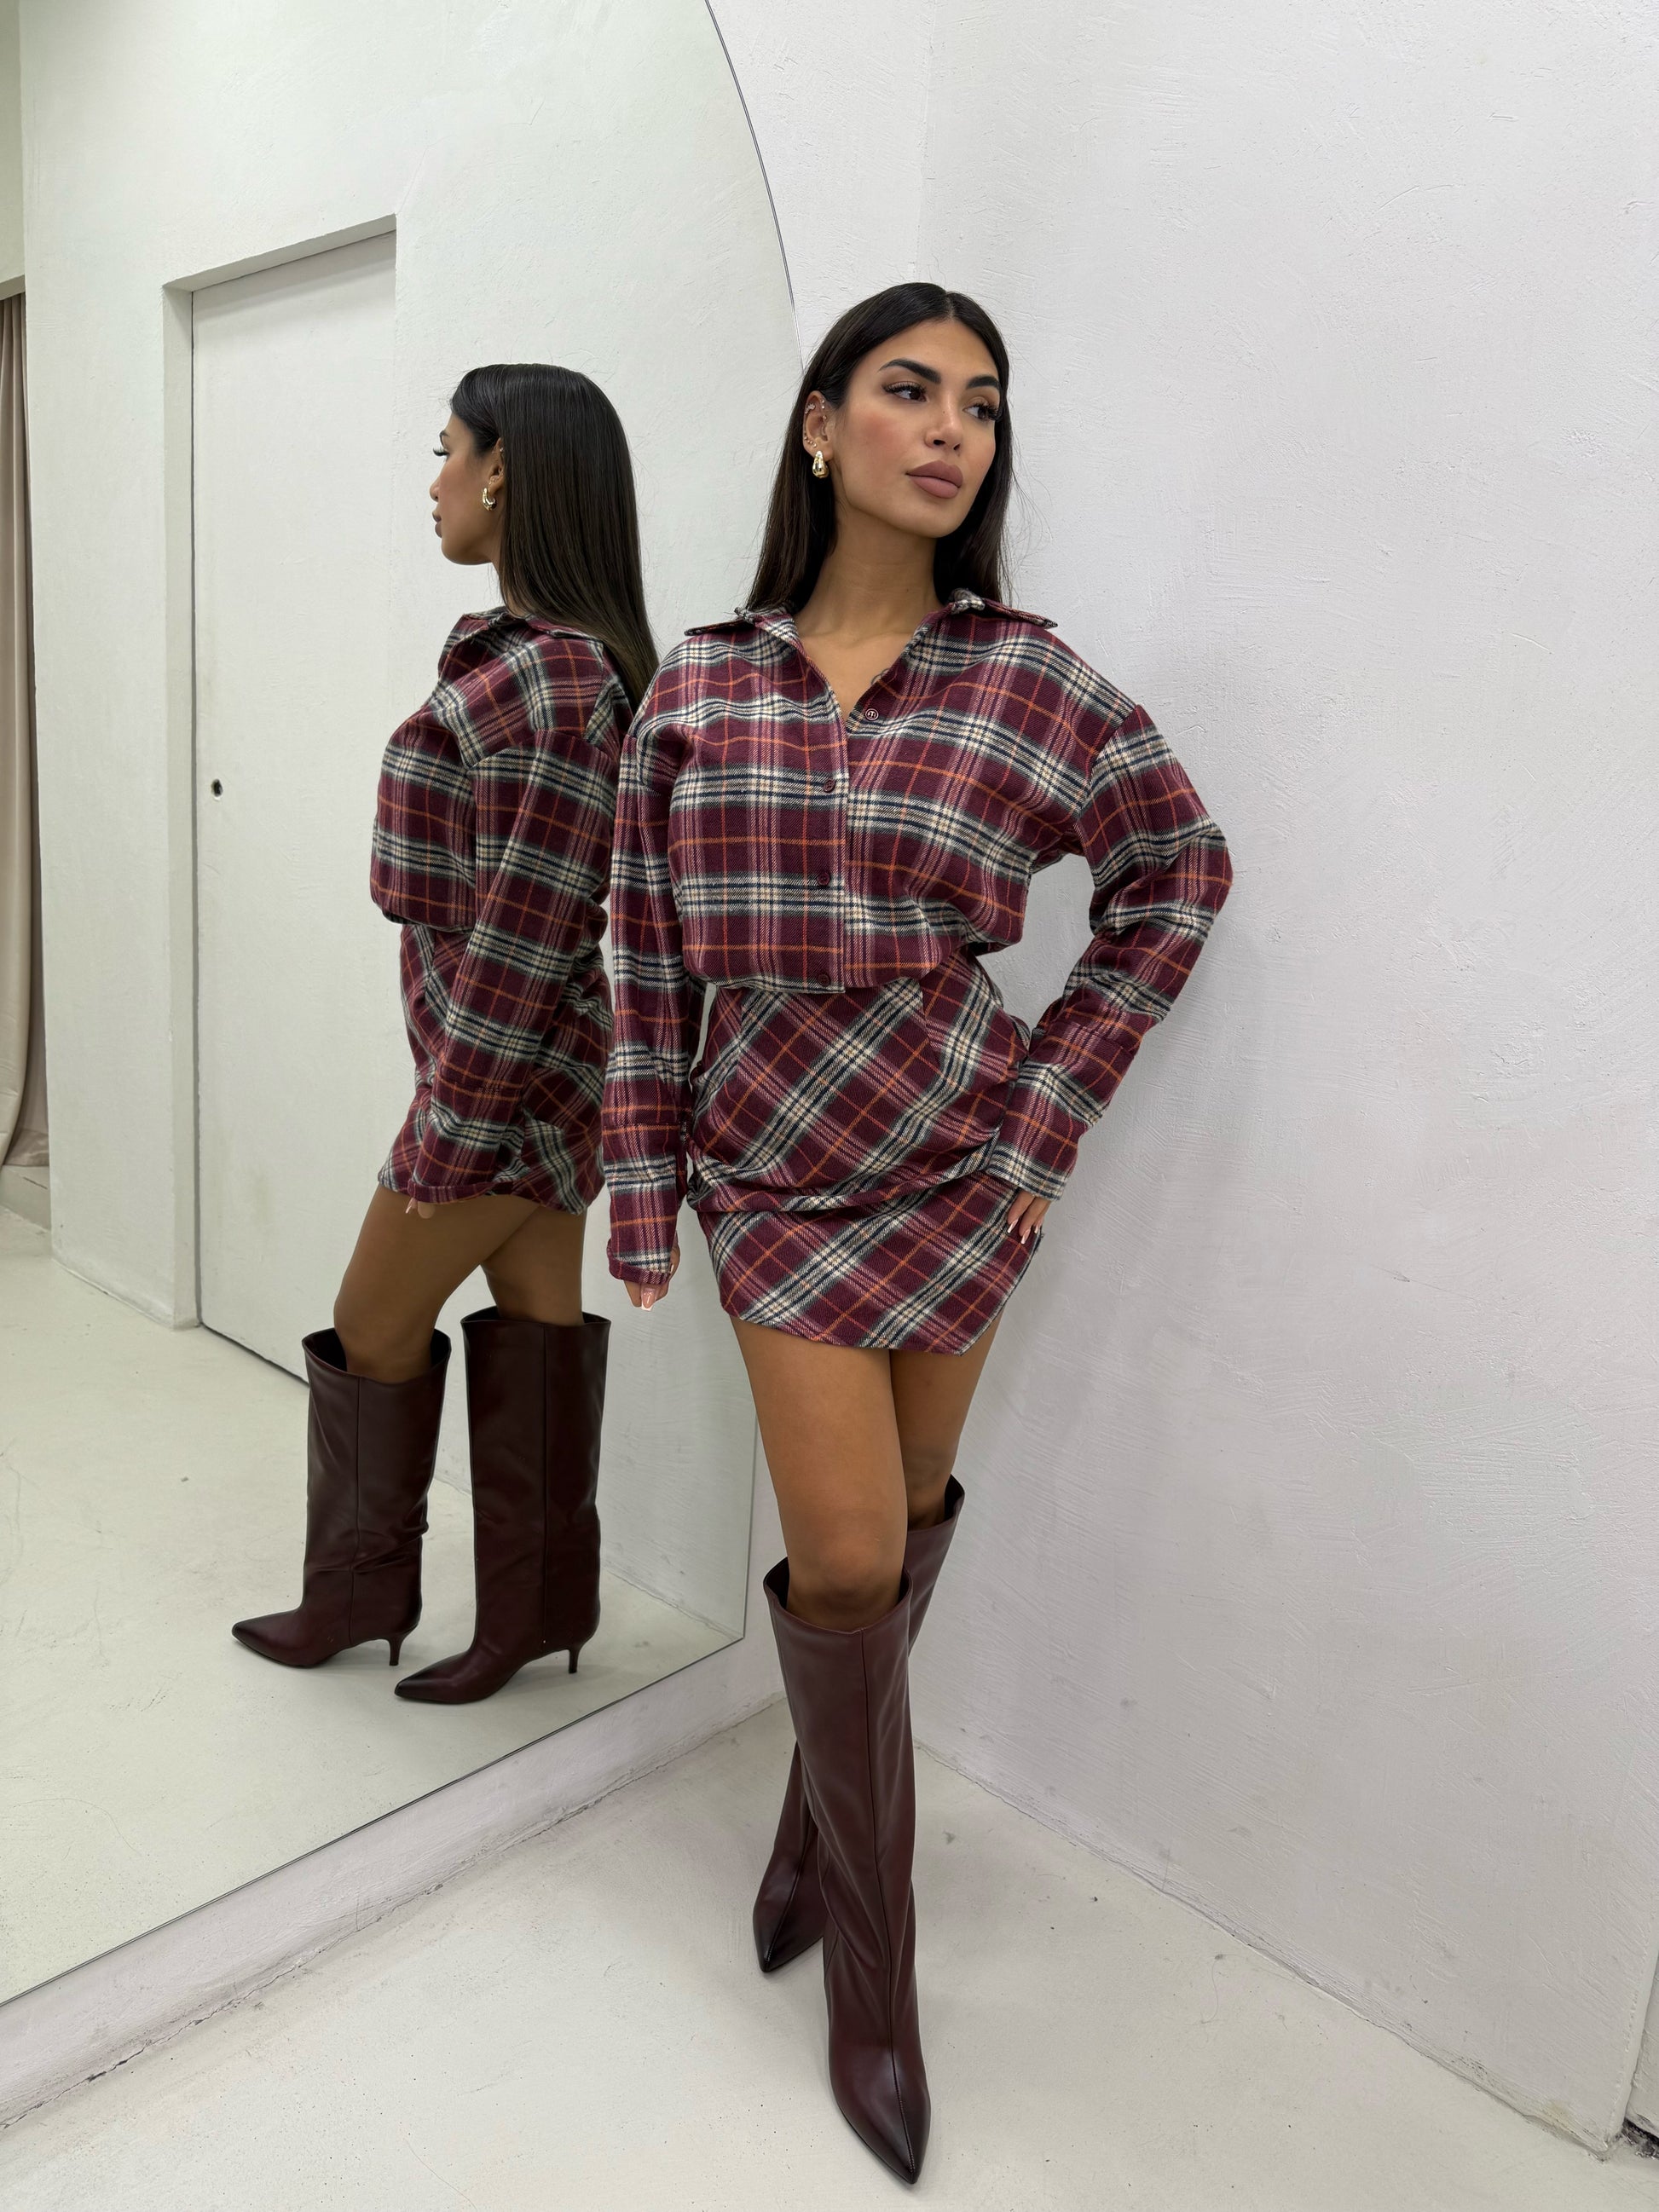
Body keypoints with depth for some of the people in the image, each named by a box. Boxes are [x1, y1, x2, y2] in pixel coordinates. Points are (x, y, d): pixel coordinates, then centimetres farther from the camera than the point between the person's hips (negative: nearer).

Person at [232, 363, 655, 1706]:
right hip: (546, 1069, 9)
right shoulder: (567, 657, 11)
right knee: (535, 1323, 14)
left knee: (378, 1328, 8)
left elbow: (524, 932, -22)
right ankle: (538, 1609, 28)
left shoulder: (547, 677, -20)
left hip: (510, 1071, -9)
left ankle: (358, 1591, 30)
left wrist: (452, 1125, -16)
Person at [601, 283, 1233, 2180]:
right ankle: (872, 1957, 23)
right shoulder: (696, 691, -2)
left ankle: (821, 1824, 42)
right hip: (775, 1179, 0)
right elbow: (647, 958, 1)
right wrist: (643, 1192, 1)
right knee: (848, 1556, -1)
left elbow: (1178, 872, 5)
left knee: (899, 1532, 13)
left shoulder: (1026, 680, -5)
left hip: (960, 1170, 1)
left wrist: (1053, 1103, -1)